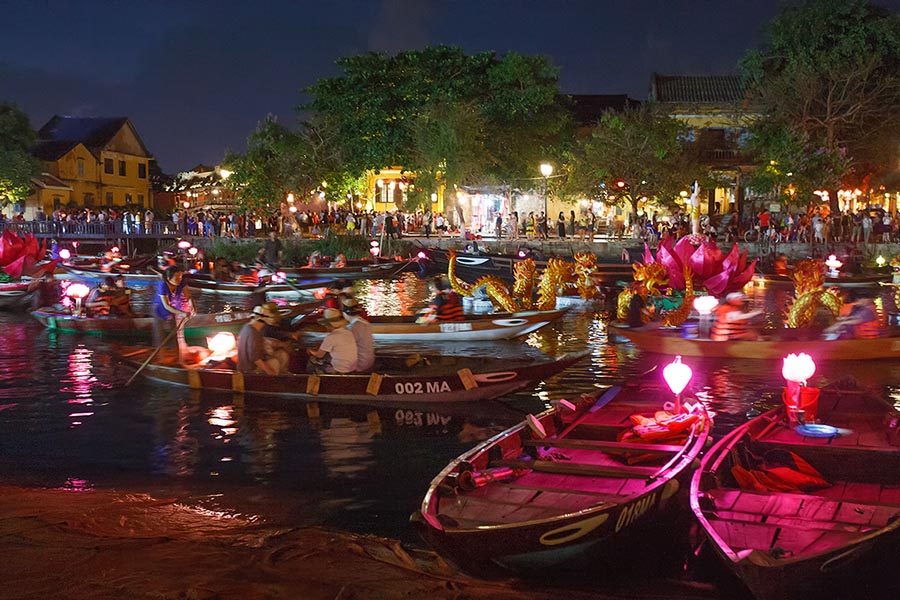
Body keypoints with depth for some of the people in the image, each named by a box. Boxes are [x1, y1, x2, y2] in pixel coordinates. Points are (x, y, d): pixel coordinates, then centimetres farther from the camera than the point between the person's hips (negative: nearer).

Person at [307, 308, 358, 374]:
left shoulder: (331, 337, -21)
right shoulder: (348, 331, 0)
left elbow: (319, 355, -5)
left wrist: (310, 350, 15)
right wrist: (318, 348, 21)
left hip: (340, 370, -7)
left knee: (312, 359, 13)